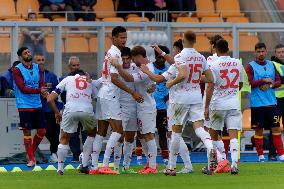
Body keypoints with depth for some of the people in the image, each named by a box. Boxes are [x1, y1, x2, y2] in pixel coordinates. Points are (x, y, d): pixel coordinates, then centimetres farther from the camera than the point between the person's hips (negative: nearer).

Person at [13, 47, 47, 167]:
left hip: (37, 105, 5)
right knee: (27, 132, -5)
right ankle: (31, 159, 2)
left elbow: (42, 84, 1)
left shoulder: (37, 68, 9)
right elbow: (23, 89, -16)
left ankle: (32, 152, 27)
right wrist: (39, 90, -25)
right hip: (24, 106, -5)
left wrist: (43, 90, -23)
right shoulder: (17, 70, -8)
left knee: (42, 131, 6)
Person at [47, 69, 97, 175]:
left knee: (64, 139, 19)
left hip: (70, 110, -1)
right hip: (87, 110, 1)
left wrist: (57, 113, 30)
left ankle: (60, 169, 15)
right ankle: (84, 165, 22)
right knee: (92, 134, 28)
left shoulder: (67, 79, 24)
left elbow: (50, 99, 19)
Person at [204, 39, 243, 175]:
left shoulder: (214, 65, -8)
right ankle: (234, 163, -17)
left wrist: (206, 107, -10)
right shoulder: (237, 63, 5)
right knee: (233, 135, -4)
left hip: (218, 104, -3)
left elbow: (210, 87, -12)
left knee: (214, 134, 14)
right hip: (234, 104, 3)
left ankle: (222, 159, 12)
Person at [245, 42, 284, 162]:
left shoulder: (271, 65, 13)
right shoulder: (250, 66, -1)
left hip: (271, 102, 3)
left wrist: (270, 85, -8)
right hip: (257, 103, -3)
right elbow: (250, 83, -11)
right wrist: (264, 81, -12)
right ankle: (260, 155, 8)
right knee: (259, 130, 0)